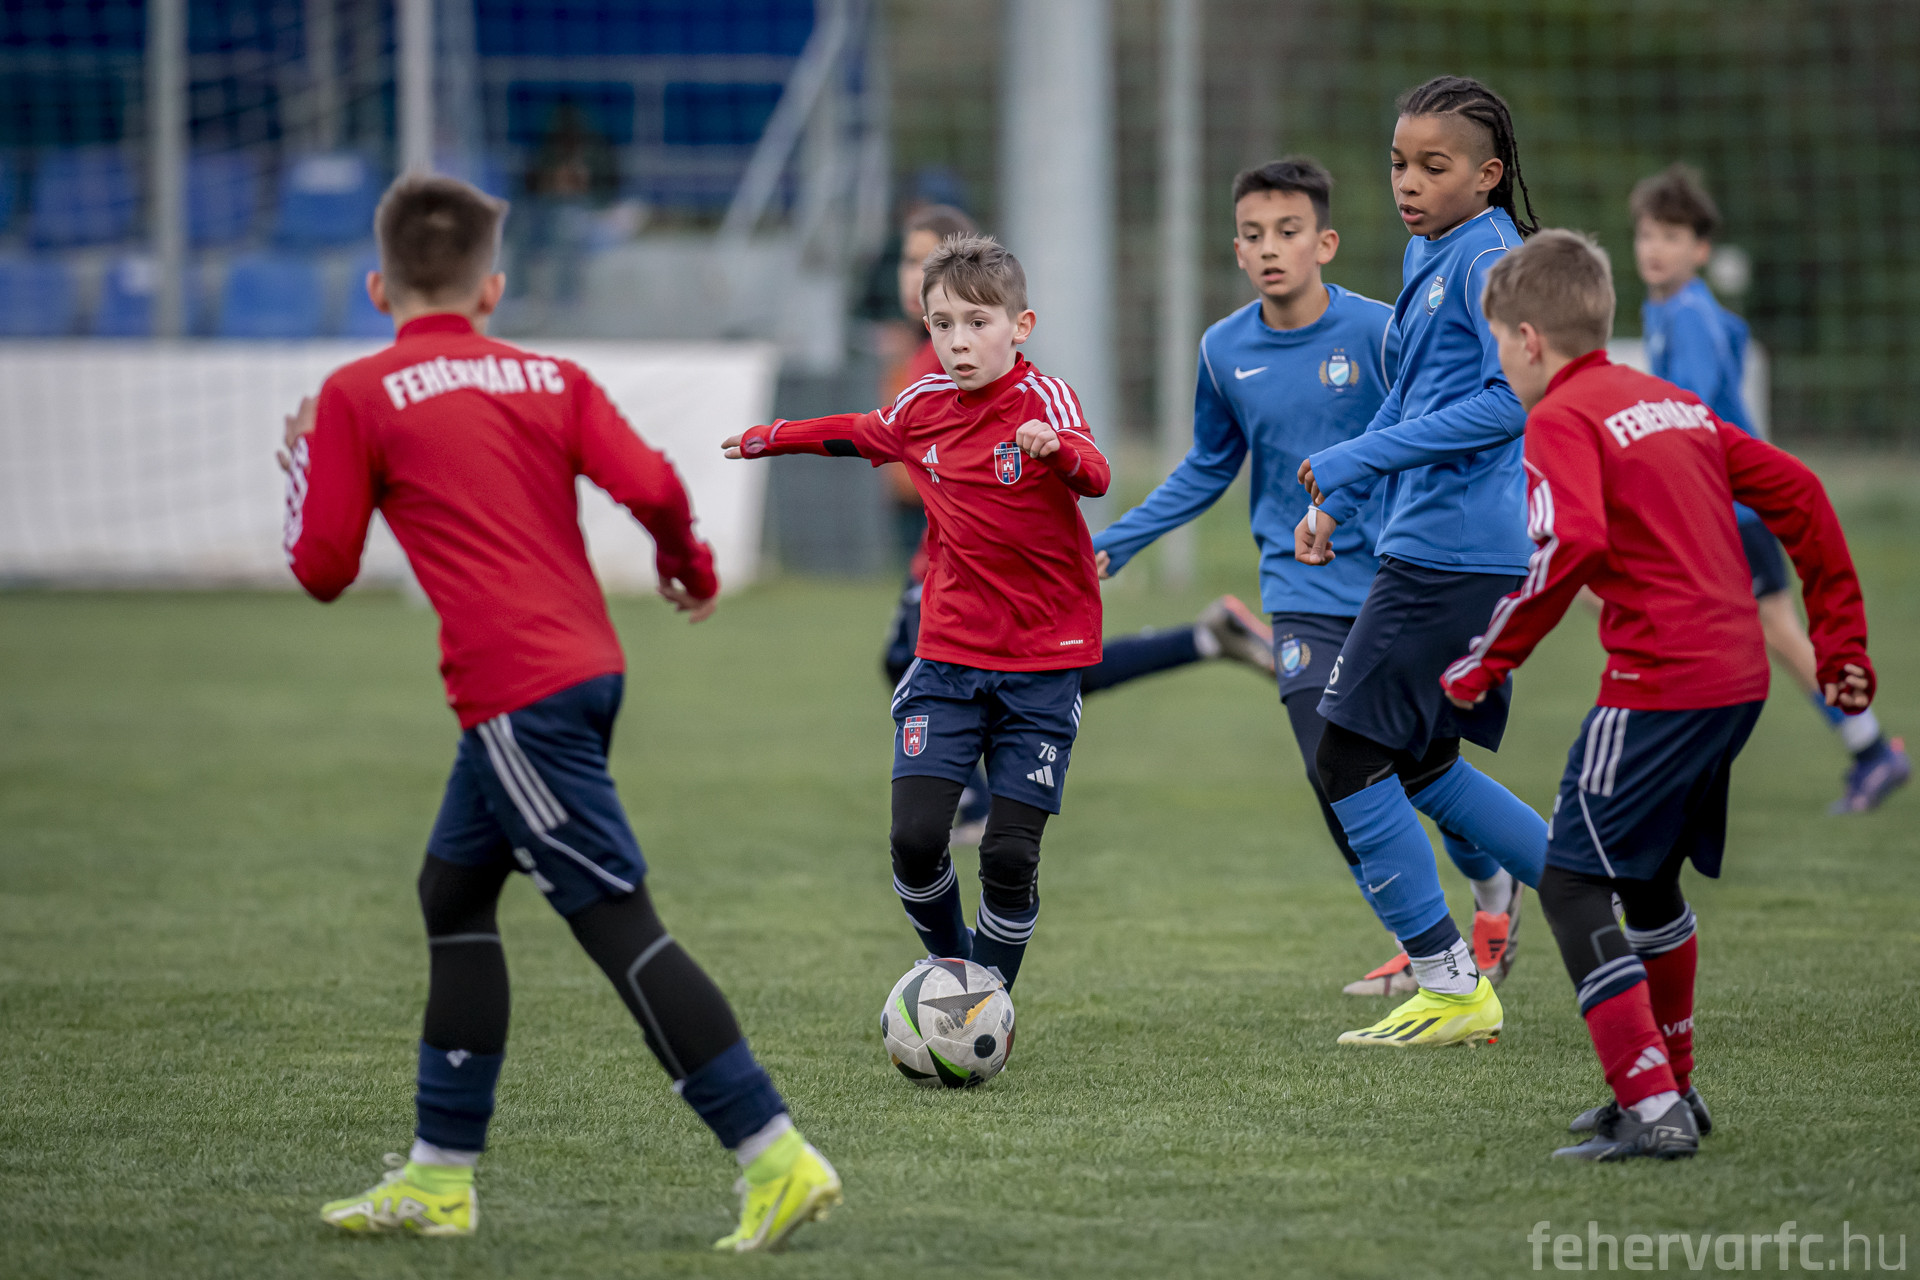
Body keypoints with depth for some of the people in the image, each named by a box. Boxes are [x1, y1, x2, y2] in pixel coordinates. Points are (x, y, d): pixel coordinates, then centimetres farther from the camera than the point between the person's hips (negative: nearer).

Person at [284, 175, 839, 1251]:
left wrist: (305, 468, 19)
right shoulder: (550, 378, 11)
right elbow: (652, 485, -2)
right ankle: (440, 1178, 24)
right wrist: (692, 567, 18)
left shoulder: (357, 397, -2)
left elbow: (323, 570, 0)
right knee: (454, 890, 20)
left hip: (517, 696, -7)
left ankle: (779, 1158, -17)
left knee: (619, 922, -9)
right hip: (586, 666, 7)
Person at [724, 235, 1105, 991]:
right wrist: (775, 439, 39)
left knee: (1011, 855, -6)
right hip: (947, 657, 3)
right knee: (915, 835, -11)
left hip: (1043, 665, -3)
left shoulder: (1043, 399, -9)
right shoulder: (923, 407, 5)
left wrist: (1057, 449, -51)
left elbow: (1093, 475, -30)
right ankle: (950, 965, 16)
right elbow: (859, 434, 29)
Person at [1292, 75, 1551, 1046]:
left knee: (1351, 757, -6)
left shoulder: (1489, 258, -13)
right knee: (1416, 761, 16)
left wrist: (1360, 460, -20)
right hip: (1429, 543, 10)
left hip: (1452, 554, -10)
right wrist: (1335, 502, 20)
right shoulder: (1427, 254, 16)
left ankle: (1451, 986, 0)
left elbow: (1509, 400, -21)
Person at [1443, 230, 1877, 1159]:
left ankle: (1651, 1110, -13)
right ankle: (1672, 1089, 34)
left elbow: (1570, 546, -25)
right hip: (1739, 675, 9)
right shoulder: (1675, 404, 19)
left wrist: (1484, 664, -18)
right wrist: (1840, 644, 24)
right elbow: (1798, 495, 20)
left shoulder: (1561, 419, -7)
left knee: (1572, 887, -5)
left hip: (1658, 684, -9)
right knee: (1650, 879, 24)